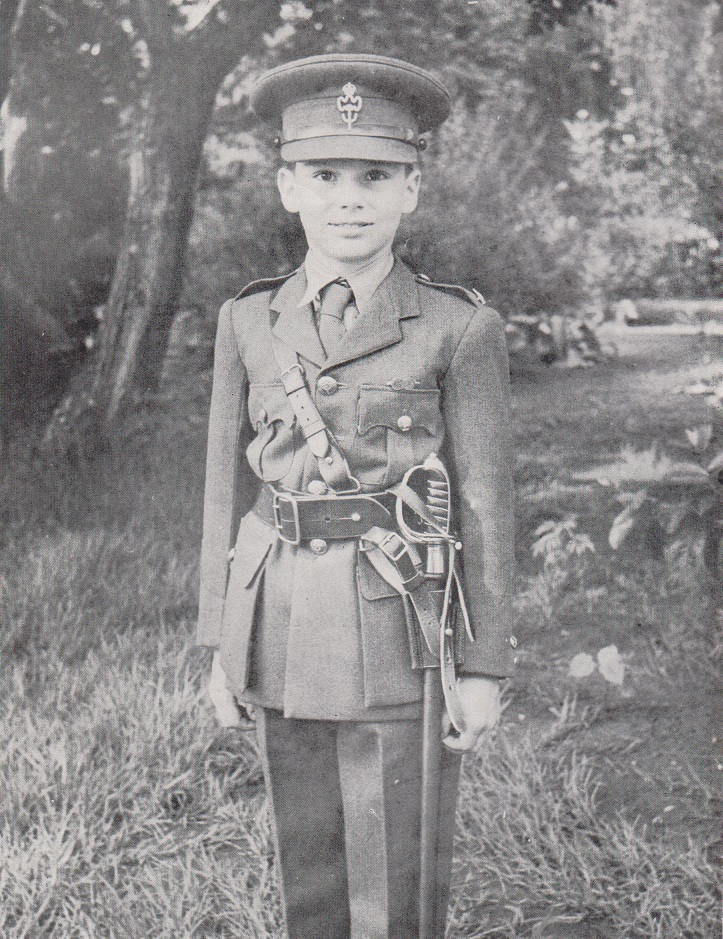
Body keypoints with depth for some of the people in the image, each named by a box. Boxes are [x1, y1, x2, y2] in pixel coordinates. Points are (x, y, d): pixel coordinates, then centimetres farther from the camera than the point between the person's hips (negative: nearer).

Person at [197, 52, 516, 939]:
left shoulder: (459, 327, -4)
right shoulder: (248, 323, 5)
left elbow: (485, 501, -2)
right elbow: (230, 485, 9)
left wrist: (484, 668, -2)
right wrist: (222, 646, 9)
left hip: (402, 629, -3)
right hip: (281, 629, 3)